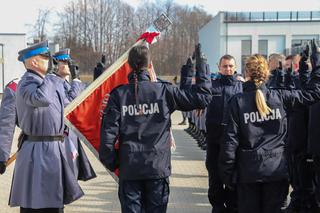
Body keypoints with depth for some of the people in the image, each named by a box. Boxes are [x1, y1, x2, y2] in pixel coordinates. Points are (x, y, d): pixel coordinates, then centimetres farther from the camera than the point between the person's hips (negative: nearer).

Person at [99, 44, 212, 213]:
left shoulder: (118, 94, -5)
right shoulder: (164, 91, -6)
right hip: (158, 167, 0)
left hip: (129, 169, 0)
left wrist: (110, 162, 7)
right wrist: (200, 65, 9)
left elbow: (108, 132, -7)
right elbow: (202, 97, -1)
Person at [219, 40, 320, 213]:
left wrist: (227, 172, -1)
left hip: (248, 170, -1)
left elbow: (231, 139, -9)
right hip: (276, 168, 1)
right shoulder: (280, 97, -6)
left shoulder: (238, 101, -9)